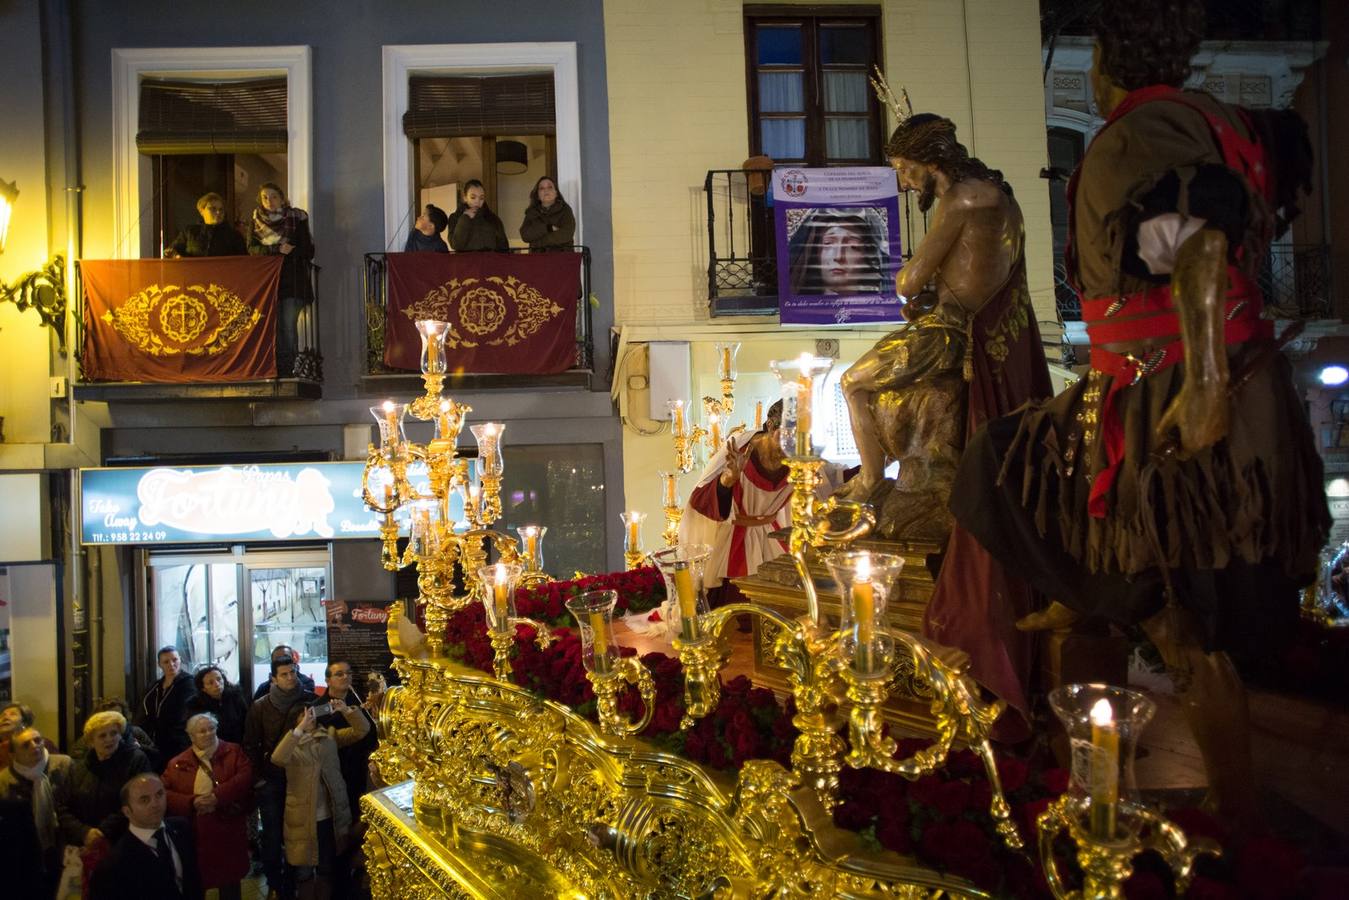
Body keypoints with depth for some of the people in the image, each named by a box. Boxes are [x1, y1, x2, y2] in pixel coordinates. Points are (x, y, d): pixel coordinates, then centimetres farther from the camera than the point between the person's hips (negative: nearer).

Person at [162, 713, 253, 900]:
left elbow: (246, 776, -8)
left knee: (230, 883, 9)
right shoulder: (178, 764, 8)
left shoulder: (233, 752, 7)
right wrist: (191, 802, -16)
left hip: (228, 830, 0)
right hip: (194, 832, 1)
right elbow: (164, 792, 0)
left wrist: (217, 796, -19)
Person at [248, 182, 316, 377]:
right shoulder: (257, 221, 12)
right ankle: (276, 370, -5)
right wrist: (277, 249, -15)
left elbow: (308, 251, 3)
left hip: (292, 281, -2)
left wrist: (289, 251, -12)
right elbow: (252, 249, -1)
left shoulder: (297, 218, 6)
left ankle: (288, 368, -8)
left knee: (289, 325, -9)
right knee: (273, 326, -5)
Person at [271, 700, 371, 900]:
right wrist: (300, 729, -35)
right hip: (303, 818, -2)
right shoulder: (291, 743, -5)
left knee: (327, 868, 17)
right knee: (304, 870, 11)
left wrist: (346, 710, -18)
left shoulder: (329, 736, 3)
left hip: (330, 816, 3)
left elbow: (362, 730, -2)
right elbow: (278, 758, -28)